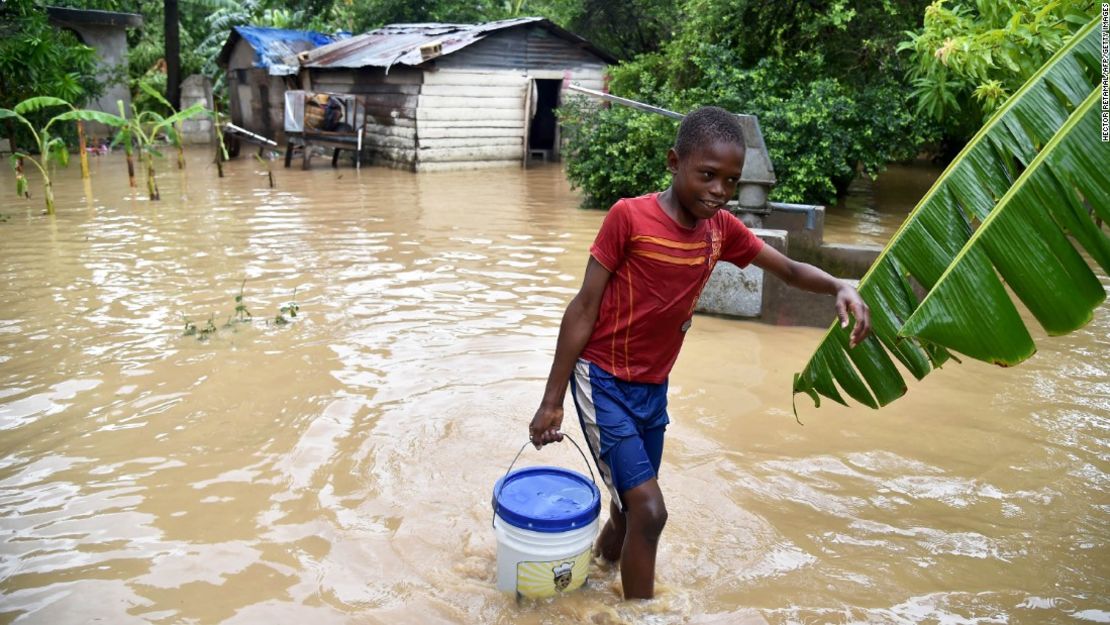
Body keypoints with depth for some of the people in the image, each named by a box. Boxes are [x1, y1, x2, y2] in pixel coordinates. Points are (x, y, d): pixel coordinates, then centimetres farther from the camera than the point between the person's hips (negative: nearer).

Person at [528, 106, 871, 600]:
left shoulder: (722, 229, -1)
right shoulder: (629, 217, -17)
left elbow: (790, 270, 10)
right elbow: (584, 308, -14)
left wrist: (839, 287, -13)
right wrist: (552, 400, -12)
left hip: (654, 388, 6)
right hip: (603, 381, -6)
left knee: (630, 507, 17)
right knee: (649, 509, -13)